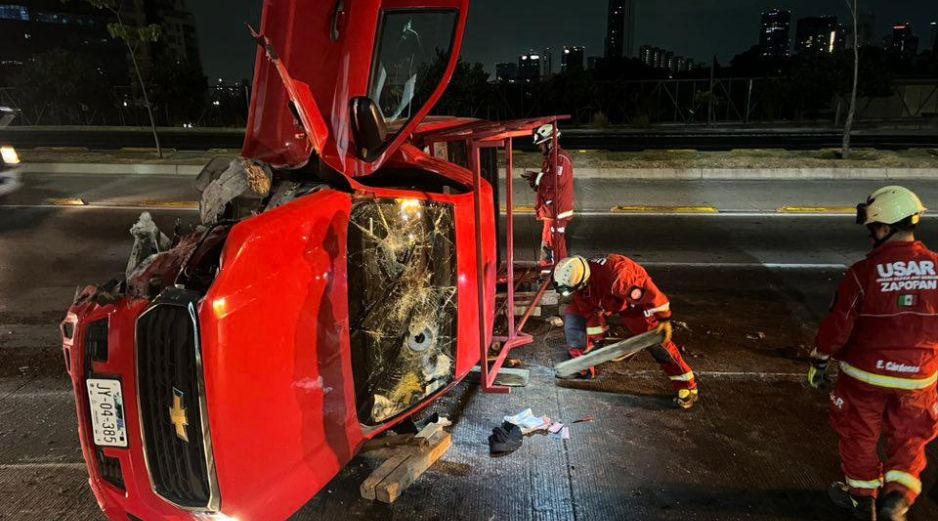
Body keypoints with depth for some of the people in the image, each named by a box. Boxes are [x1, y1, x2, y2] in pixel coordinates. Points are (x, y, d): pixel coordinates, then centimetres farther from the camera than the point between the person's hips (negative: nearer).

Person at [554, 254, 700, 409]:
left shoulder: (617, 277, -45)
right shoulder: (579, 282, -22)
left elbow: (650, 291, -38)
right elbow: (590, 314, -10)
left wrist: (664, 319, -33)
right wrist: (594, 341, -8)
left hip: (636, 297, -6)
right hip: (604, 299, 6)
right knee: (572, 314, -5)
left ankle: (688, 386, -2)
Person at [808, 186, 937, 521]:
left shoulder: (864, 272, -18)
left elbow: (838, 324, -15)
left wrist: (819, 361, -1)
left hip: (865, 374, -3)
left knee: (860, 436, 17)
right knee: (909, 439, 23)